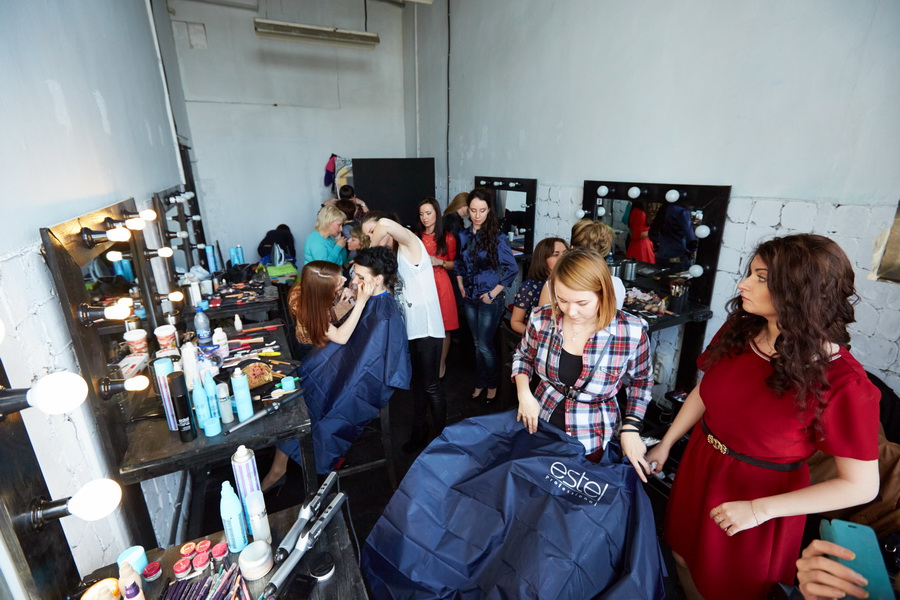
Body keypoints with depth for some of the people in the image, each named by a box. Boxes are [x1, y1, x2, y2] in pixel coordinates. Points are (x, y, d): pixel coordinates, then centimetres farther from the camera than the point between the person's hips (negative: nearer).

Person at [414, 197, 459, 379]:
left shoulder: (448, 238, 1)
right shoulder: (415, 237, 5)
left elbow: (454, 265, 7)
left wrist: (440, 262, -11)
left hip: (441, 284, -1)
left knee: (443, 328, 4)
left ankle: (442, 363, 24)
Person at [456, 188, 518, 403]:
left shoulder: (497, 237, -13)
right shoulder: (464, 235, 1)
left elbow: (512, 269, -13)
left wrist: (494, 293, -13)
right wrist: (461, 286, 6)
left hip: (490, 300, -5)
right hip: (470, 299, 5)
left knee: (485, 345, 1)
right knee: (477, 343, 16)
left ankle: (492, 383, 24)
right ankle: (480, 382, 32)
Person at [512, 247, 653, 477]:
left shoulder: (632, 331, -21)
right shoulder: (542, 320, -16)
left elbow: (641, 381, -1)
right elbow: (523, 356, 5)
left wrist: (630, 428, -9)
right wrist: (524, 393, -10)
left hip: (591, 441, -2)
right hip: (540, 425, 2)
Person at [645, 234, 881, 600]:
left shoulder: (842, 381, -24)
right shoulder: (737, 330, -11)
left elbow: (861, 486, -17)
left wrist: (760, 509, -20)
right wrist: (665, 445, 6)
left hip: (761, 492, -4)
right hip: (698, 469, 4)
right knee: (684, 560, 25)